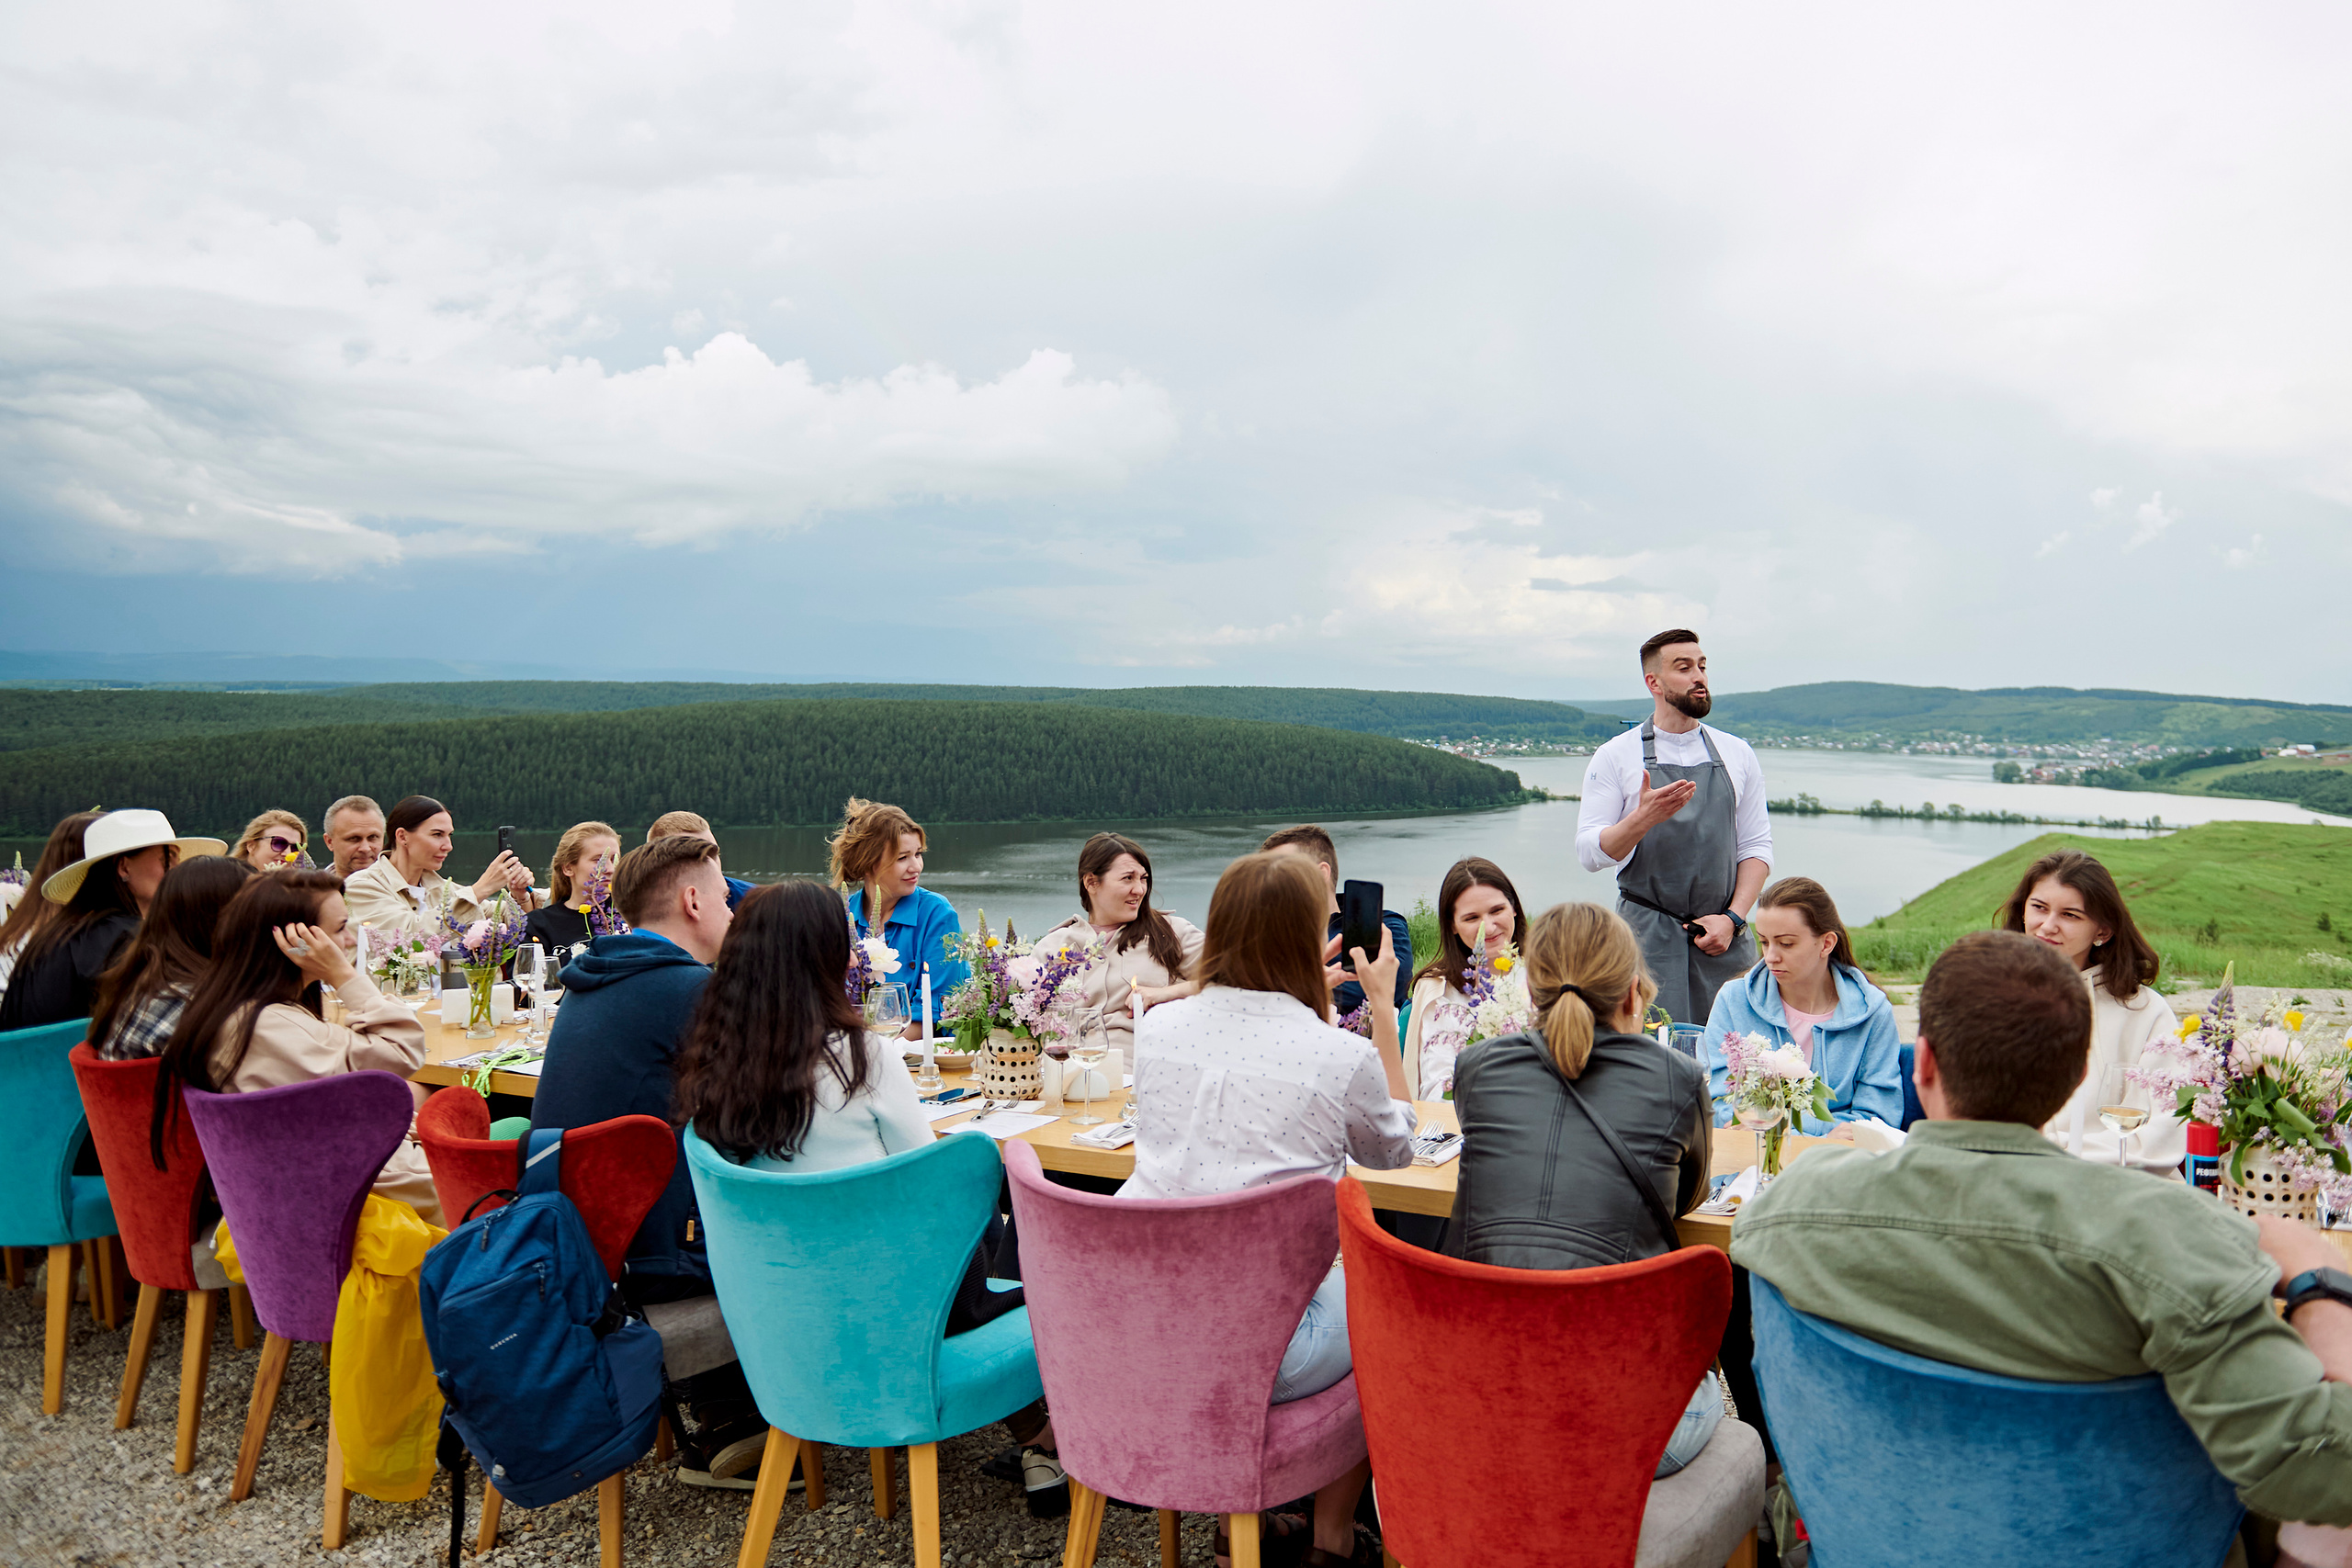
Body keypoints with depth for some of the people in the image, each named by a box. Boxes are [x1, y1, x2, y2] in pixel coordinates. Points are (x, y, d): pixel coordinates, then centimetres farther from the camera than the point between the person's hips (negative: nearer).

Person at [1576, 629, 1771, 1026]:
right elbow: (1590, 853, -4)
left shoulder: (1738, 755, 11)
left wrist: (1732, 918, -2)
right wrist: (1645, 817, -21)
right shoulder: (1615, 757, 1)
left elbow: (1756, 846, 11)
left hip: (1724, 940, 3)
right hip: (1646, 937, -3)